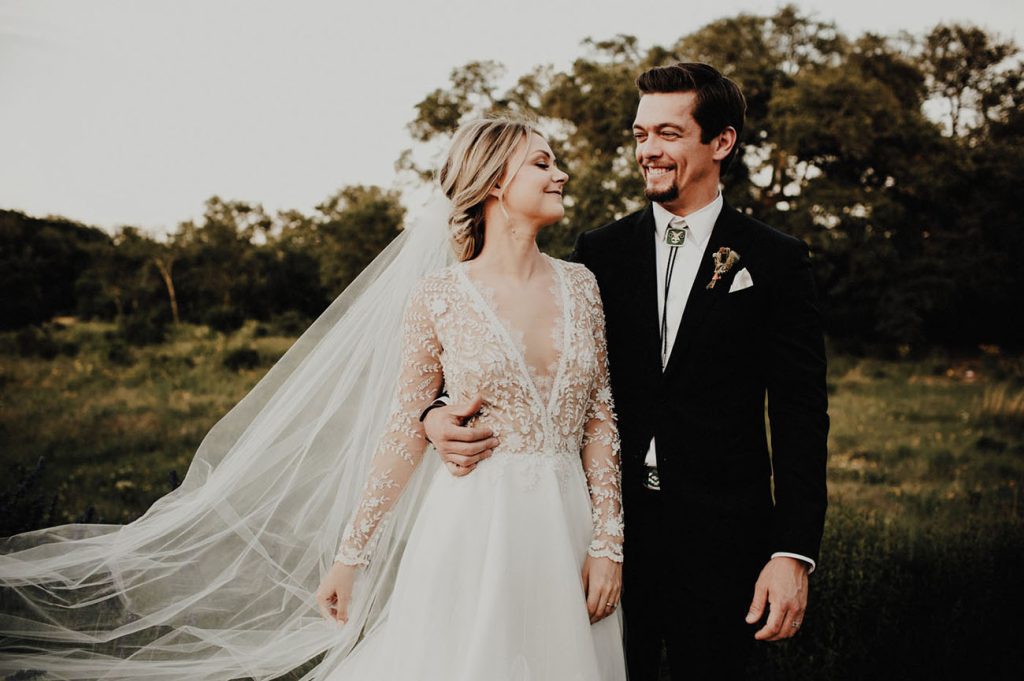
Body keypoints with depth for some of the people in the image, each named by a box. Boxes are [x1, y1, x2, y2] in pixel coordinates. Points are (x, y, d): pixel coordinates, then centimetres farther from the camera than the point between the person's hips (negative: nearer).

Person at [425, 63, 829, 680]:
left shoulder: (776, 261, -1)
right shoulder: (602, 251, 5)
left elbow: (801, 415, -4)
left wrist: (794, 553, -11)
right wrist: (442, 415, -15)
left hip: (719, 537, -2)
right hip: (613, 522, 2)